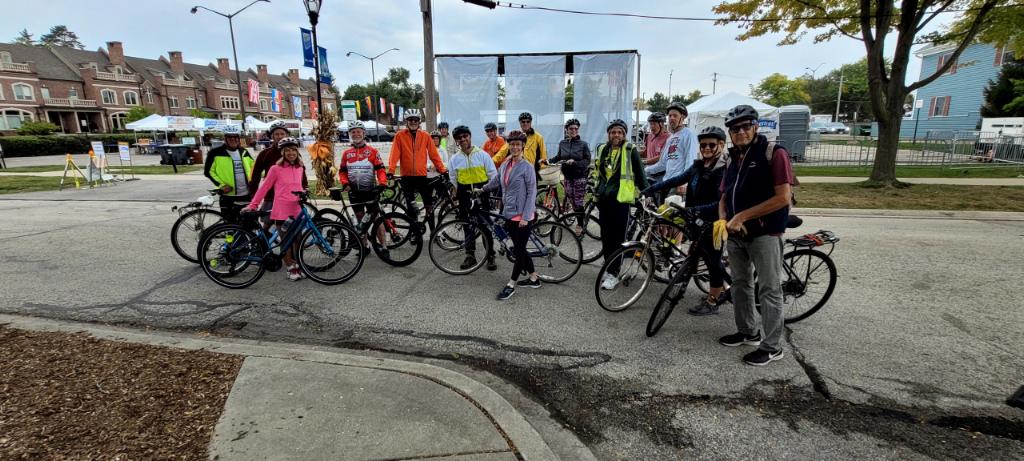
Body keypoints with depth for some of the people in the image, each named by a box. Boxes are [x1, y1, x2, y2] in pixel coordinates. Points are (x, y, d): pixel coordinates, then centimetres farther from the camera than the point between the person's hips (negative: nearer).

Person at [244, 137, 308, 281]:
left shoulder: (300, 168, 9)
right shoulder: (276, 169, -4)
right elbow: (264, 188, -1)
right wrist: (252, 205, -2)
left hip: (297, 210, 4)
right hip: (281, 210, -4)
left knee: (297, 240, 9)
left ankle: (297, 266, 24)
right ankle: (291, 268, 17)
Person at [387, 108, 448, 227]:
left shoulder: (425, 136, 4)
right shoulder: (400, 136, 0)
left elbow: (434, 154, 5)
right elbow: (394, 154, -6)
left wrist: (442, 169, -1)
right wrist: (390, 171, -18)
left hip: (422, 176, 1)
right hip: (407, 177, -1)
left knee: (429, 205, 1)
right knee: (411, 206, 4)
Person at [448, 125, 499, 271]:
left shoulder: (482, 155, -2)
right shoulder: (455, 158, 5)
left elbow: (493, 175, -1)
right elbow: (452, 181, 11)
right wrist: (454, 196, 9)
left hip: (482, 194, -2)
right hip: (465, 196, 2)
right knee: (468, 226, 9)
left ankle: (490, 256, 13)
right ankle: (470, 256, 20)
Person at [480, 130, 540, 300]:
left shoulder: (527, 167, -10)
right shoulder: (505, 166, 8)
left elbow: (531, 193, -13)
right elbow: (495, 181, 27)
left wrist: (525, 217, -18)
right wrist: (481, 189, 40)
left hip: (522, 216, -7)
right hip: (509, 214, 7)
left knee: (519, 251, 0)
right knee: (519, 249, 14)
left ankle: (511, 284, 10)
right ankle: (534, 278, 28)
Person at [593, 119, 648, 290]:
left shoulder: (630, 150, -3)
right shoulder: (602, 149, 12)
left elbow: (640, 174, -1)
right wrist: (596, 191, 26)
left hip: (621, 199, -5)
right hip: (604, 199, 6)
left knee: (617, 237, -5)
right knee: (605, 236, 11)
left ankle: (613, 274, 0)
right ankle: (609, 268, 24)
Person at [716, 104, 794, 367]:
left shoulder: (774, 153, -10)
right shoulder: (732, 159, 12)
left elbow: (783, 198, -18)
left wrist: (742, 216, -18)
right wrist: (722, 220, -5)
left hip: (765, 234, -7)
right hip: (736, 234, 7)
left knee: (769, 290, 0)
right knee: (740, 284, 16)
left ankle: (771, 347, 10)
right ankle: (748, 332, 31)